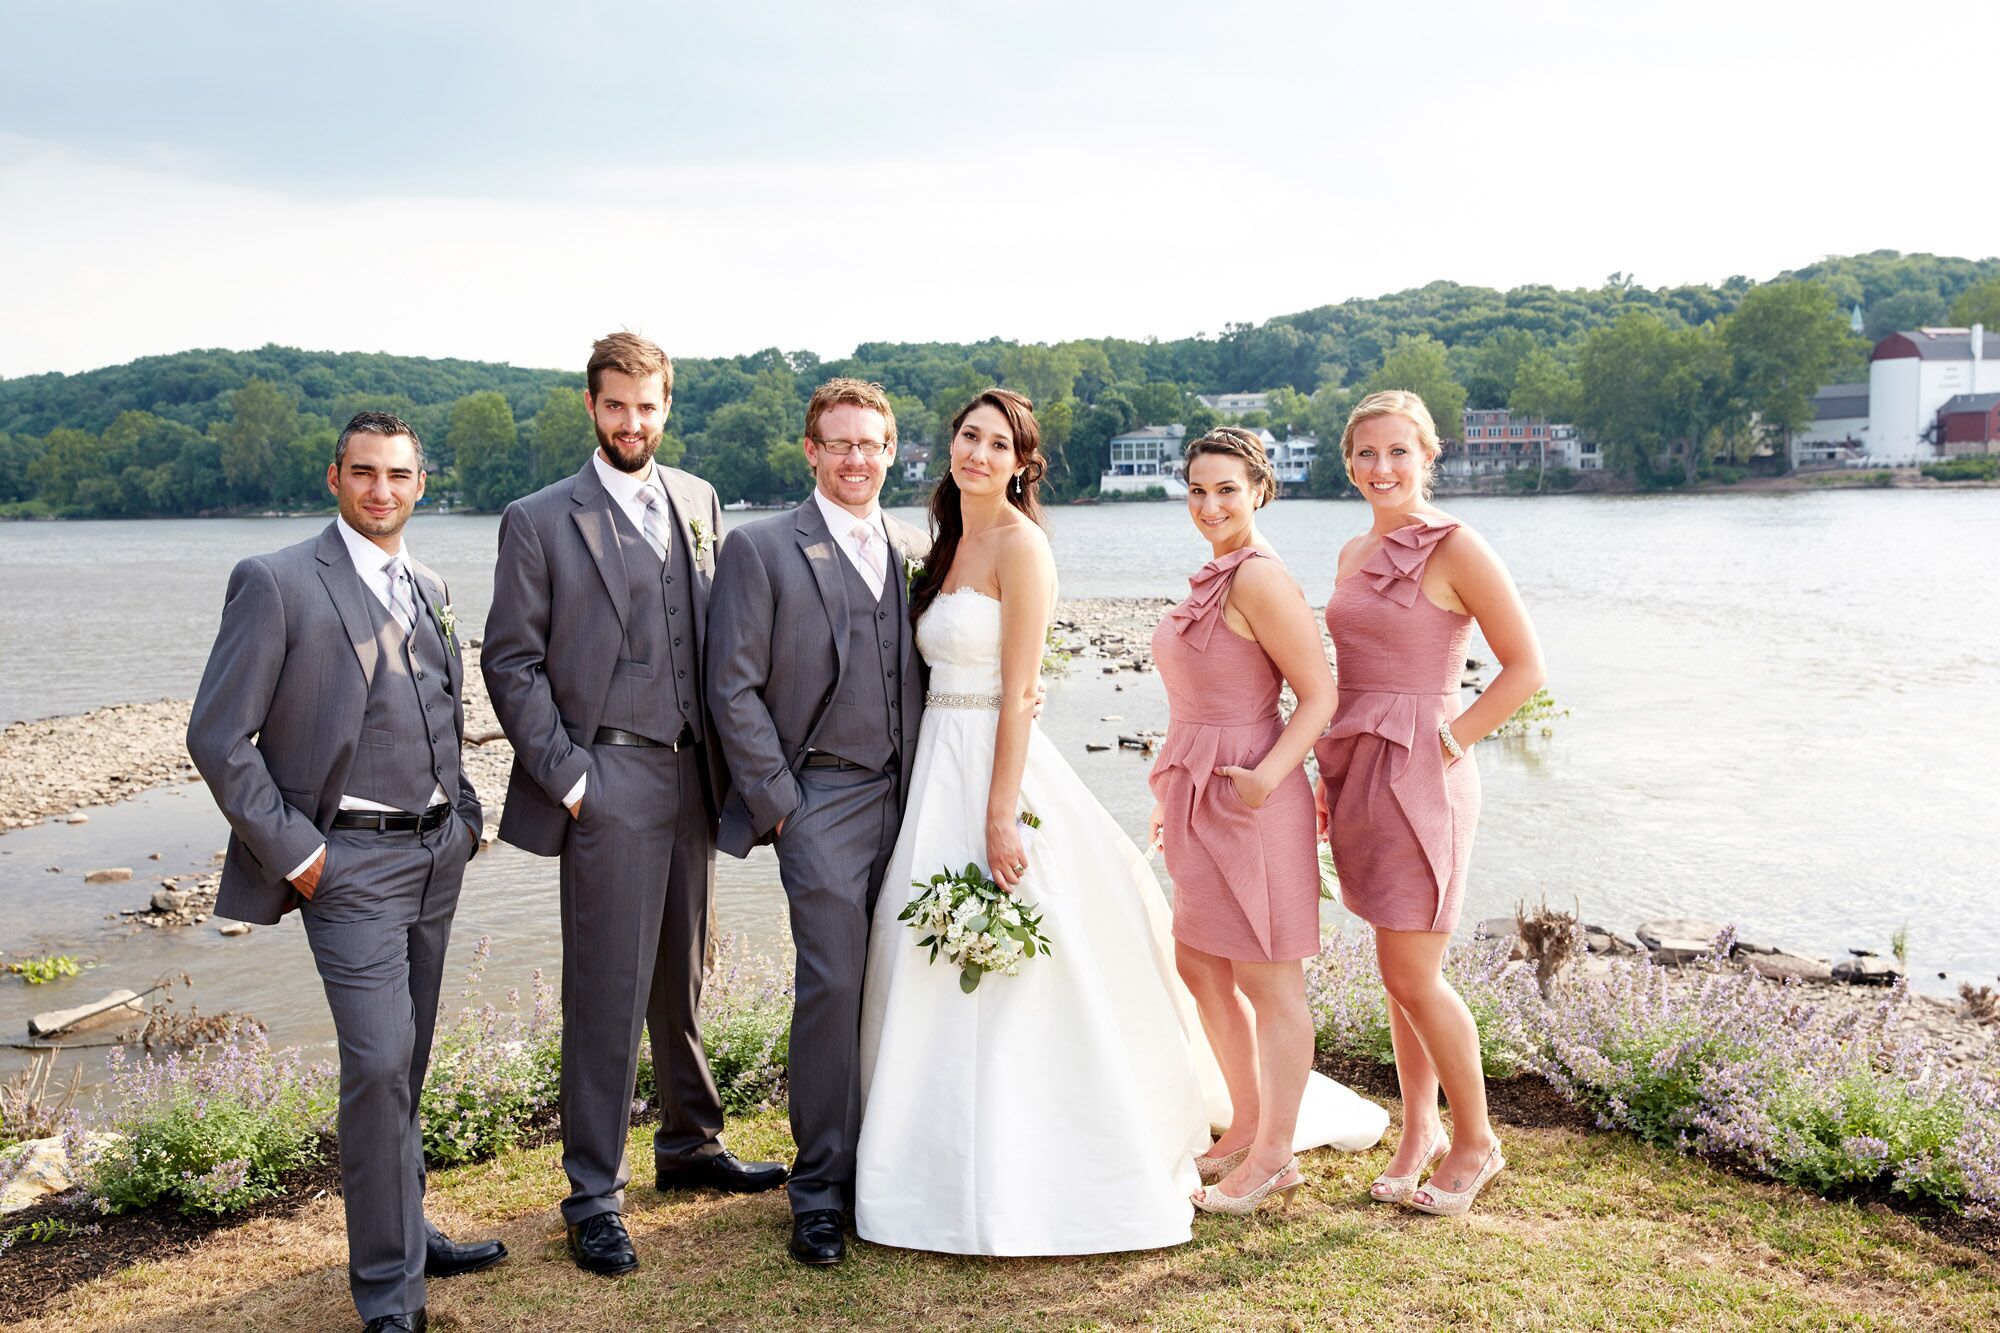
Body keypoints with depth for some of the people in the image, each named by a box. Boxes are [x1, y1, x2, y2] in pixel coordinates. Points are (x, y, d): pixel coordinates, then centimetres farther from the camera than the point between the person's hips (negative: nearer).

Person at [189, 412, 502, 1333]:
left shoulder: (429, 590, 13)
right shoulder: (277, 583, -8)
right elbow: (219, 739, -10)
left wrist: (463, 814, 11)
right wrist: (291, 851, -12)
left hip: (437, 853, 6)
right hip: (350, 864, -6)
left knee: (403, 1062, 16)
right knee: (378, 1061, -11)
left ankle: (403, 1233, 31)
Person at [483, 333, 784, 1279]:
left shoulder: (699, 503, 11)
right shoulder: (540, 520, -3)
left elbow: (718, 636, 13)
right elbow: (511, 662, -4)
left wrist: (726, 755, 5)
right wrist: (566, 775, -10)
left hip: (693, 775, 5)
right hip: (609, 782, -5)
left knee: (682, 981, 17)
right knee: (607, 992, 0)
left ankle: (690, 1147, 33)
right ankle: (593, 1194, 12)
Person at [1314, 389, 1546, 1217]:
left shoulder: (1456, 549, -10)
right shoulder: (1354, 556, 12)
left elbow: (1525, 669, -10)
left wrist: (1447, 742, -13)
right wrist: (1333, 774, 15)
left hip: (1419, 774, -7)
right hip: (1357, 770, 7)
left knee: (1413, 975, -4)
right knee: (1400, 970, 13)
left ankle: (1476, 1141, 15)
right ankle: (1418, 1130, 25)